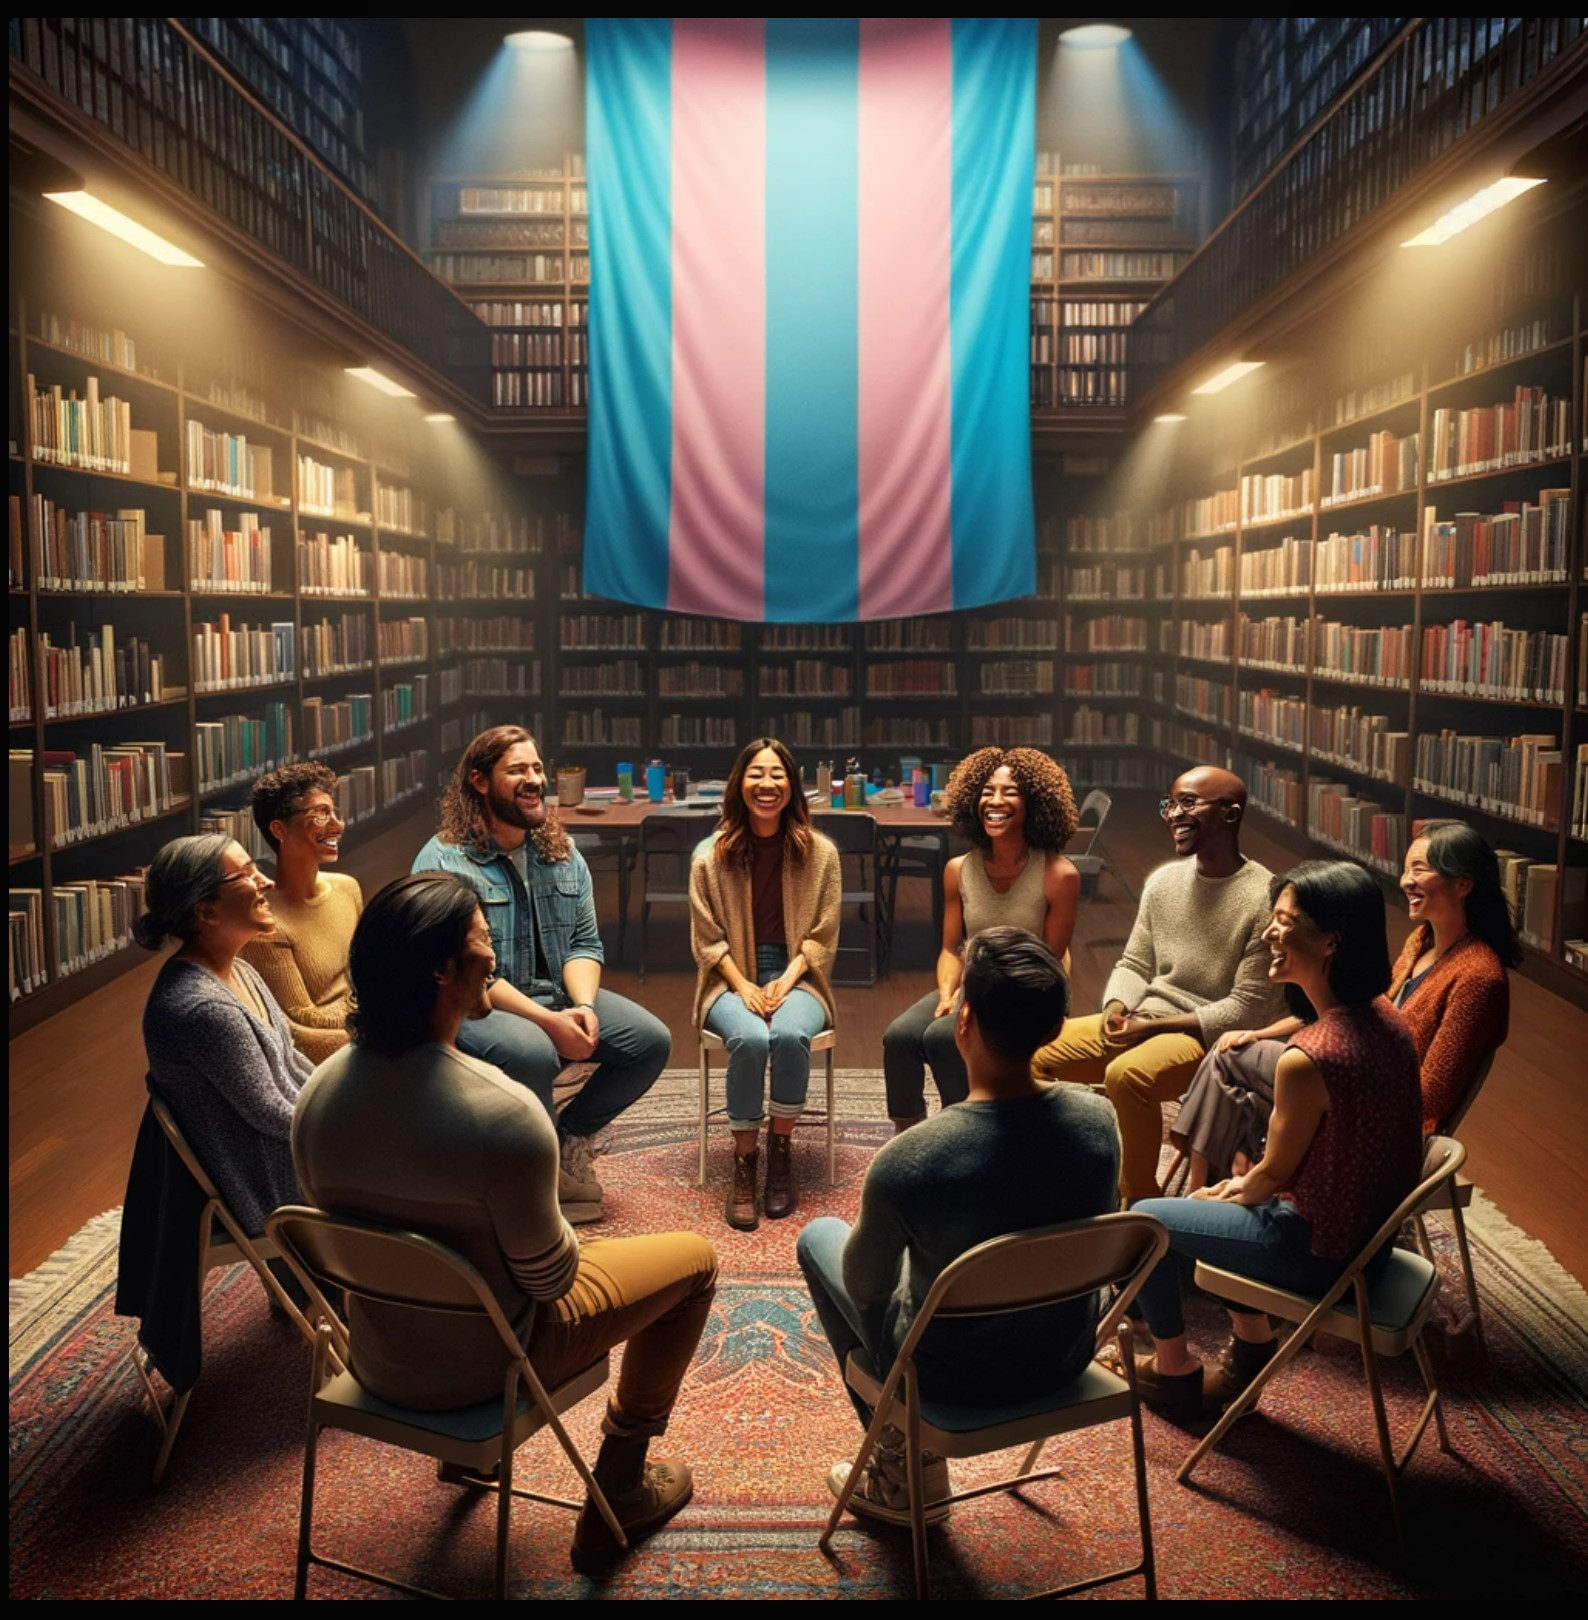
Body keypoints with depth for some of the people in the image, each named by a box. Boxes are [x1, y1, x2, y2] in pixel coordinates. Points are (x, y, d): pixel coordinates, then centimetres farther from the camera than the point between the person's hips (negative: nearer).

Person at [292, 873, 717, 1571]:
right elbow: (550, 1276, -20)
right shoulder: (504, 1114, -34)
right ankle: (616, 1495, 23)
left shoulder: (318, 1092, -14)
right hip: (486, 1366, -6)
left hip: (377, 1361, 6)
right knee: (693, 1258, 13)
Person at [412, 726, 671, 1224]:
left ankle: (571, 1136, 10)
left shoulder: (561, 852, 9)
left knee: (651, 1040, -12)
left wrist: (583, 1005, -15)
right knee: (532, 1053, -37)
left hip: (559, 995, 7)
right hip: (477, 1007, -6)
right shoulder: (443, 861, -13)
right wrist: (548, 1021, -25)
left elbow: (584, 943, 7)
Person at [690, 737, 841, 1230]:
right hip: (731, 979, 0)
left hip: (796, 977, 0)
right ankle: (743, 1162, -15)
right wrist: (743, 986, -13)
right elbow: (707, 939, 1)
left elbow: (822, 935, 2)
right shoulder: (710, 856, 1)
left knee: (790, 1035, -33)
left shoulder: (820, 853, 1)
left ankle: (780, 1152, -11)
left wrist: (786, 981, -13)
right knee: (749, 1038, -33)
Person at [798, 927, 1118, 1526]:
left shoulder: (906, 1162, -32)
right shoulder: (1098, 1121, -18)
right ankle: (913, 1468, 34)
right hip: (1066, 1357, 4)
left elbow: (865, 1287, -13)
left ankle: (908, 1470, 25)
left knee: (819, 1236, 21)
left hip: (951, 1375, -4)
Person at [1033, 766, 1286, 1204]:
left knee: (1128, 1075, -35)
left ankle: (1140, 1203, -14)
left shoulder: (1262, 899, -15)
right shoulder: (1163, 880, 6)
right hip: (1138, 1021, 7)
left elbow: (1247, 1008, -15)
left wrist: (1154, 1025, -18)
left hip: (1207, 1036, -7)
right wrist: (1116, 1009, -9)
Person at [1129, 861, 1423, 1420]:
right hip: (1372, 1228, 8)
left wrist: (1237, 1192, 6)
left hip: (1320, 1249, -8)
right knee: (1209, 1205, 28)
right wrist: (1243, 1186, 10)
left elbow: (1274, 1173, -16)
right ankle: (1252, 1348, 35)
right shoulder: (1385, 1019, -6)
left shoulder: (1308, 1059, -32)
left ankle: (1175, 1372, 27)